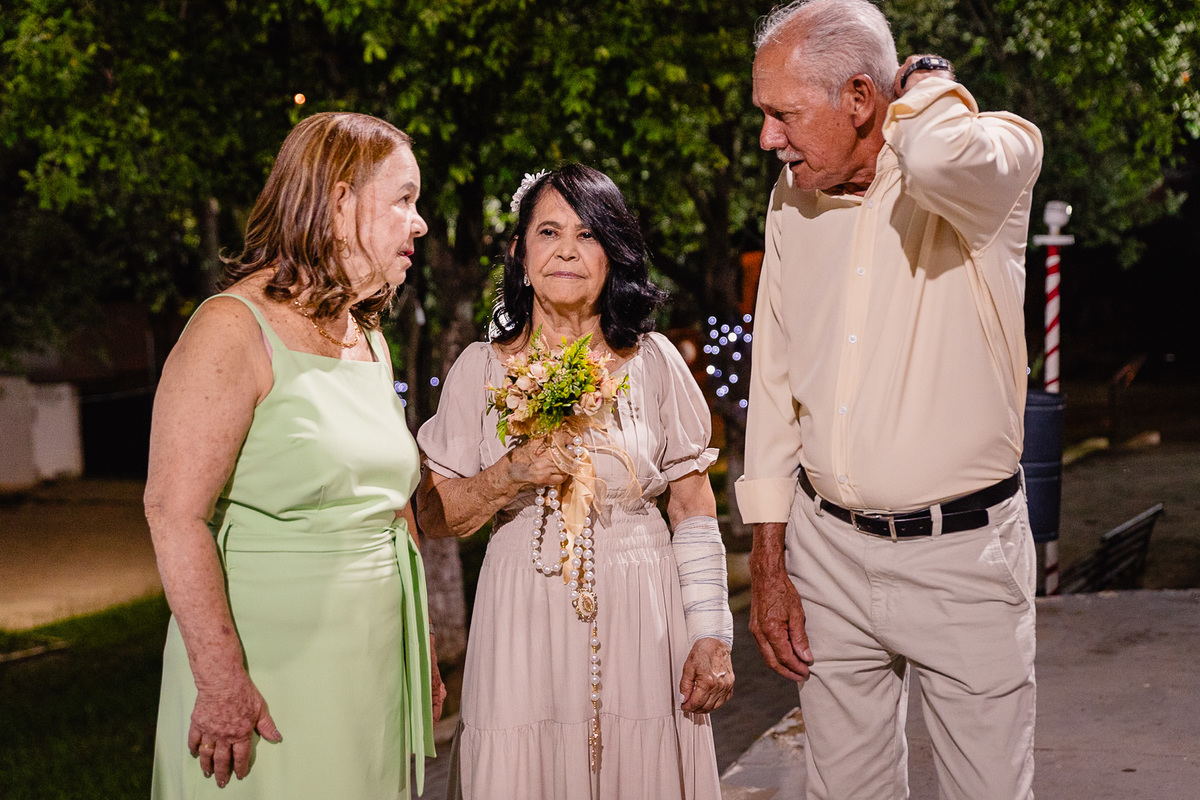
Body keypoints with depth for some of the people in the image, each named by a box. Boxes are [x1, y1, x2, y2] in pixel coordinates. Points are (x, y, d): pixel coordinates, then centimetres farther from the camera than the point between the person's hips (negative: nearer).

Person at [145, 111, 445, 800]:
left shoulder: (370, 342, 12)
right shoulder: (235, 330, -14)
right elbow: (175, 511, -20)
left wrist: (422, 651, 18)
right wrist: (220, 677, -23)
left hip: (373, 660, 8)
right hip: (270, 668, -7)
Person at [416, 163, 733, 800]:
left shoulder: (653, 362, 2)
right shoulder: (481, 368, 3)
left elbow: (694, 509, 3)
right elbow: (433, 516, 3)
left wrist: (712, 638, -2)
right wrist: (513, 475, -13)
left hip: (638, 623, 0)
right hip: (524, 621, 0)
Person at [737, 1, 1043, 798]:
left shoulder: (998, 154, -11)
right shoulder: (795, 196, 6)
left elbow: (941, 158, -39)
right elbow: (774, 380, 10)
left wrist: (930, 87, -15)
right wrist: (768, 563, 8)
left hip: (963, 552, -5)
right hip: (828, 549, 5)